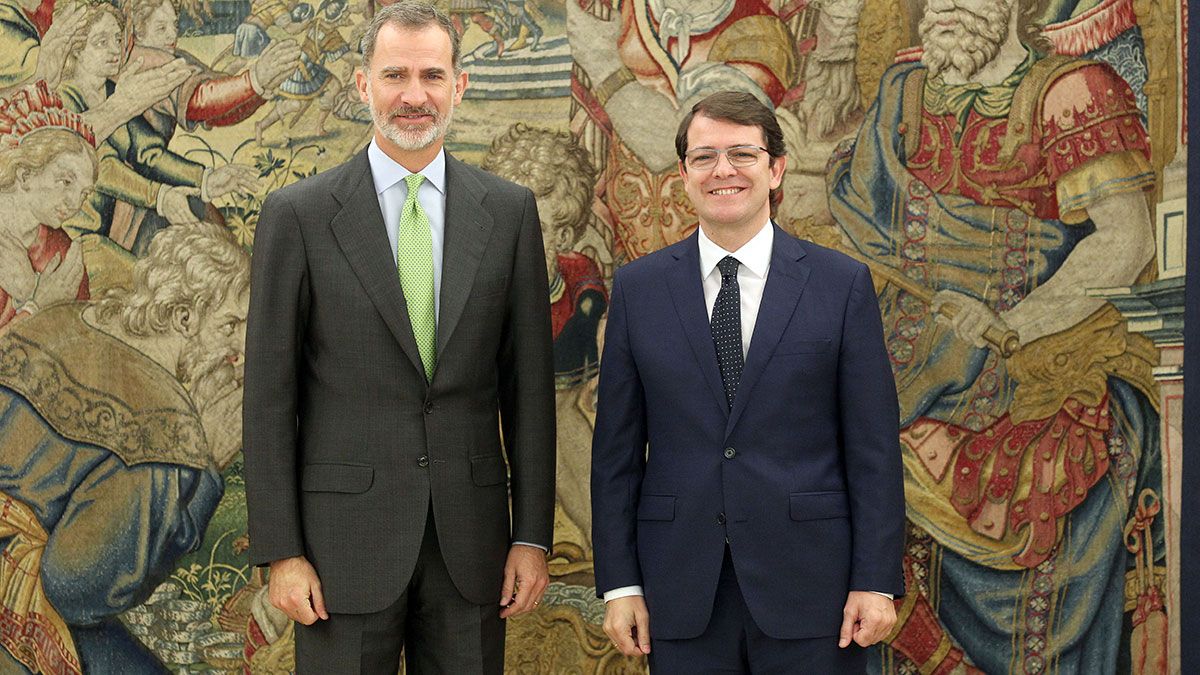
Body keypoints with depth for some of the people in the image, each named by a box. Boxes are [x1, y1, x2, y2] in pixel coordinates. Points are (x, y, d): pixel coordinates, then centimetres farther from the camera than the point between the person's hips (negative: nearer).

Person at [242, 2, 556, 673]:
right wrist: (280, 551, -5)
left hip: (470, 538, 2)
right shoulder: (299, 214, -2)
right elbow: (270, 396, -2)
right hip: (346, 535, -2)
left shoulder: (509, 211, 4)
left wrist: (533, 536, 2)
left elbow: (529, 384, 5)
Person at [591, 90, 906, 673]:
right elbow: (616, 448, 5)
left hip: (810, 584, -1)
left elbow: (873, 446, -1)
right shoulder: (638, 288, 5)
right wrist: (619, 583, 1)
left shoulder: (842, 283, 0)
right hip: (682, 594, 1)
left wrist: (876, 581, -5)